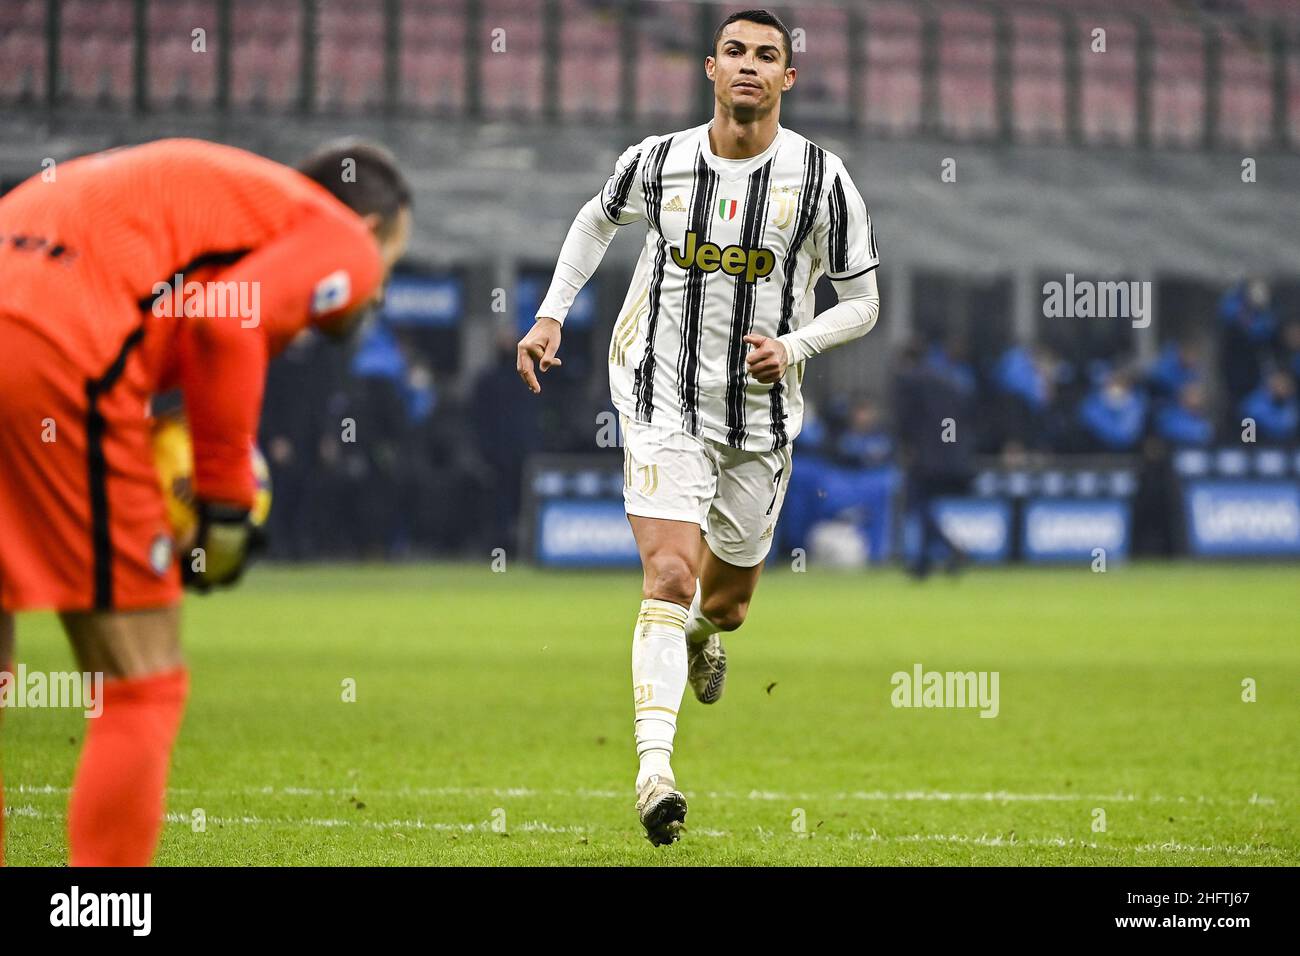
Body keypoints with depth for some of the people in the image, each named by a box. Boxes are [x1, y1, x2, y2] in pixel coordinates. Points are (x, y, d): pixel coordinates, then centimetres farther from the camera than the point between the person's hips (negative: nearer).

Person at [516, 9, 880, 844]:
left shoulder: (821, 178, -6)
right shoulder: (658, 162, -3)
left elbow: (862, 303, 1)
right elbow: (598, 220, 20)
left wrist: (794, 346, -17)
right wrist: (552, 315, 11)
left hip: (761, 414, 2)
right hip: (664, 404, -2)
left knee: (726, 600, 17)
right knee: (669, 576, -20)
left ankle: (705, 631, 57)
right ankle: (654, 768, -26)